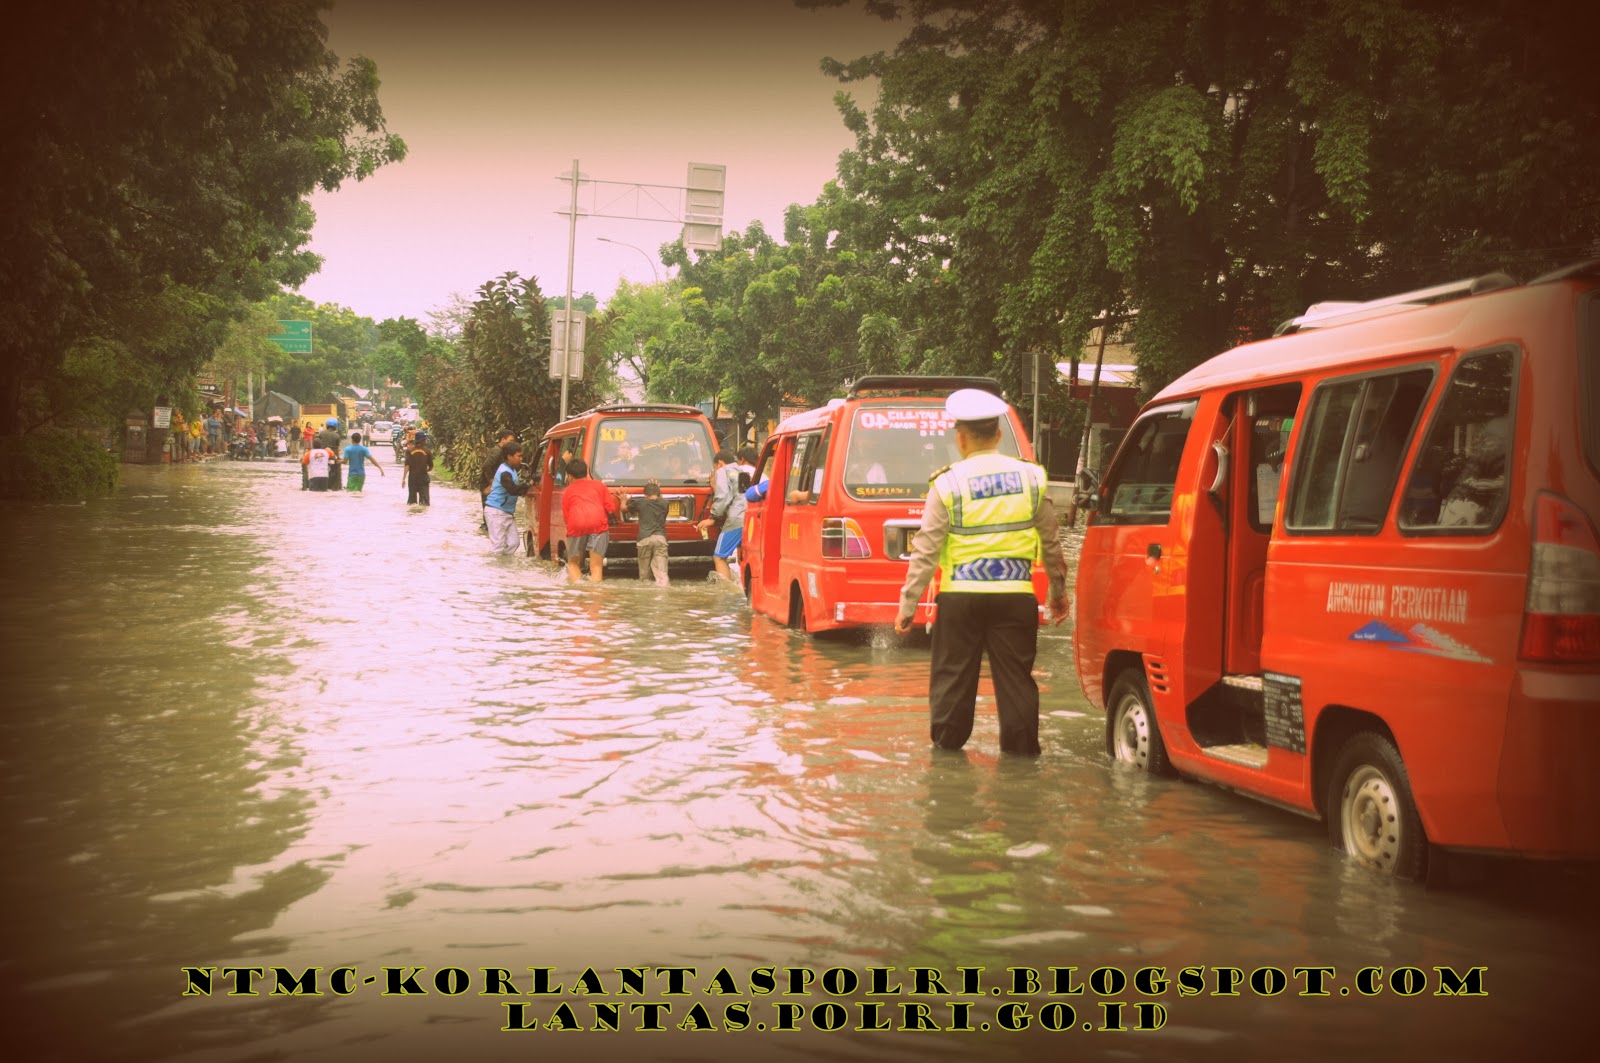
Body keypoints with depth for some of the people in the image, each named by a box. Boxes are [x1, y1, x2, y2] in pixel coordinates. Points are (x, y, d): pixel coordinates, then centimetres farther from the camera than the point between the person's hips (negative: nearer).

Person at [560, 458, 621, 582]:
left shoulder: (568, 491, 23)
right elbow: (611, 508, 18)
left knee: (573, 563, 16)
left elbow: (566, 517, 17)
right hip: (598, 522, 0)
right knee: (596, 566, 4)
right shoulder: (598, 485, 24)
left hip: (576, 525, 0)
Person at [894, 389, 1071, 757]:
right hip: (1015, 594, 2)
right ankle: (1020, 743, 11)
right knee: (1015, 673, 9)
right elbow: (1051, 543, 10)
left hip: (961, 595, -2)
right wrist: (1058, 591, 22)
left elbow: (925, 550, -6)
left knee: (953, 671, 11)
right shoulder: (1031, 478, 3)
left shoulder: (948, 484, -6)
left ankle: (947, 738, 18)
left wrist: (908, 605, 0)